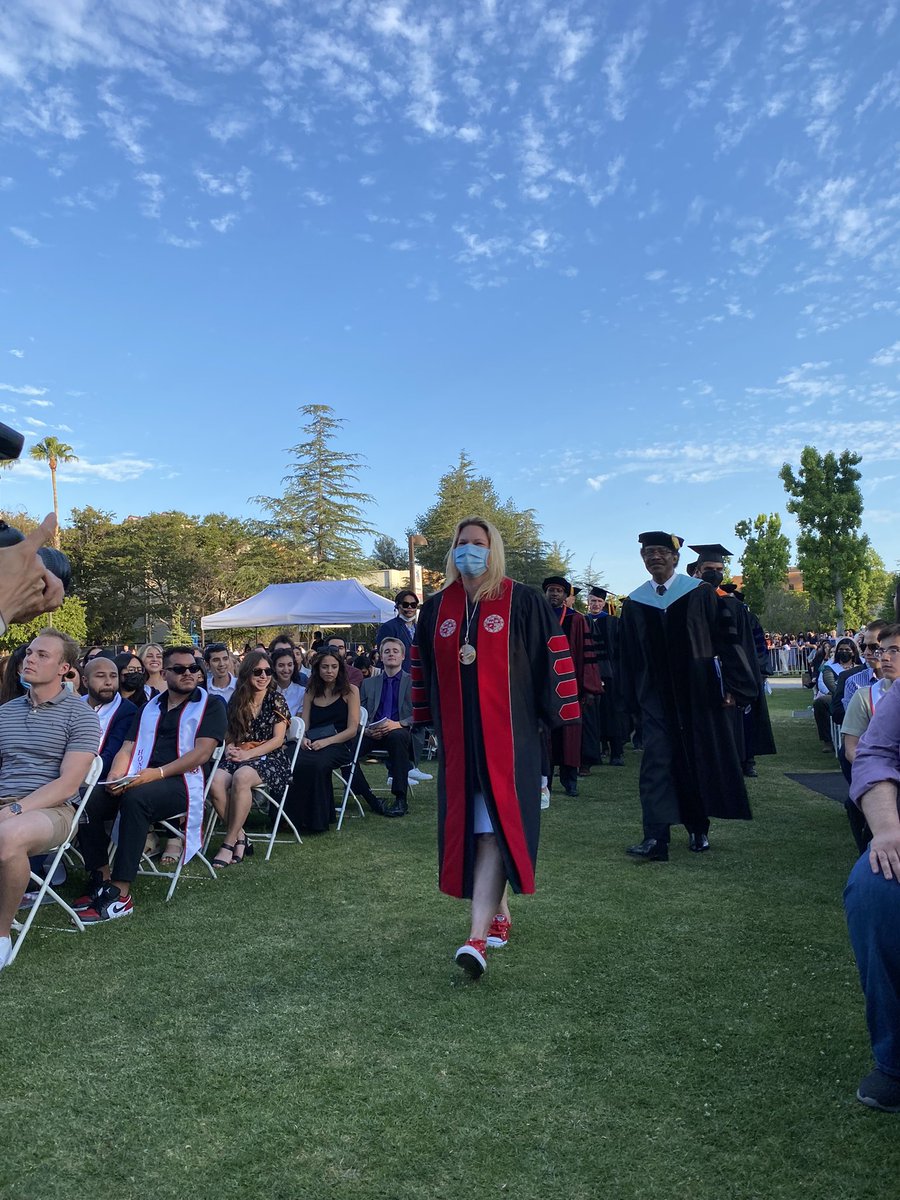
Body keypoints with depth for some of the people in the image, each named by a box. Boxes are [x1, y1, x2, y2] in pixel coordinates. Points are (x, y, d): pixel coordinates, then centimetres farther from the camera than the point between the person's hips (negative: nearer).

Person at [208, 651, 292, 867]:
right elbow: (229, 735, 18)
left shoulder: (276, 699, 0)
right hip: (239, 757, 4)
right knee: (215, 782, -29)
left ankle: (229, 844, -26)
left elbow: (278, 739, -5)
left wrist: (248, 754, -14)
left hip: (270, 758, -4)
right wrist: (229, 747, -5)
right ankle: (240, 839, -18)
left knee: (241, 777, -36)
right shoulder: (236, 701, 12)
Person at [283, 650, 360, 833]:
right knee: (296, 762, -31)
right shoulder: (311, 693, 18)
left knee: (316, 763, -35)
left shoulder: (350, 691, 5)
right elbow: (304, 726, 13)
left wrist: (326, 742, -16)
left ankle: (317, 820, -19)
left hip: (340, 745, -3)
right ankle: (298, 817, -17)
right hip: (313, 745, 4)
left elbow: (352, 729, -3)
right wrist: (303, 739, -11)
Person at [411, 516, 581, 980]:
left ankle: (478, 935, -10)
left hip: (507, 734, -4)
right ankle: (500, 914, 27)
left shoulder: (521, 601, -4)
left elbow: (552, 655, -4)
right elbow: (422, 667, 17)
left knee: (495, 828, -9)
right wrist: (426, 721, 18)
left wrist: (558, 716, -6)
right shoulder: (436, 608, 8)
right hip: (457, 737, 5)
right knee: (467, 826, 10)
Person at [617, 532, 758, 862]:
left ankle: (698, 829, 26)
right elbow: (628, 656, 10)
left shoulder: (700, 594, -2)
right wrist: (633, 699, 8)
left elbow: (726, 638, -2)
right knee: (657, 761, -8)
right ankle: (656, 839, -12)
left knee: (703, 759, 8)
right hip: (656, 696, 1)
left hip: (699, 693, -1)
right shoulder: (634, 603, 5)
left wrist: (732, 685, -9)